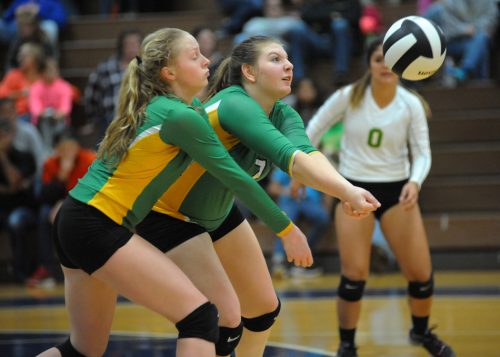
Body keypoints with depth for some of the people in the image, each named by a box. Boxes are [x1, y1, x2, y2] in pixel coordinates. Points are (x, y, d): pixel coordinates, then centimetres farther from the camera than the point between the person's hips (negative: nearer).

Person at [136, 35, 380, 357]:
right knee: (223, 321, -14)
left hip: (218, 212, 9)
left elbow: (308, 155, -29)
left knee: (265, 307, 12)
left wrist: (347, 191, -50)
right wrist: (348, 191, -56)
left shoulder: (283, 115, -7)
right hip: (167, 215, -9)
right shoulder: (235, 104, -30)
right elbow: (291, 159, -43)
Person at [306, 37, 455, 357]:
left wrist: (415, 182, -25)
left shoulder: (411, 105, -8)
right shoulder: (349, 97, -10)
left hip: (397, 190, 1)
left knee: (421, 274, 0)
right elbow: (315, 128, 4)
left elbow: (422, 153, -7)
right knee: (354, 275, -9)